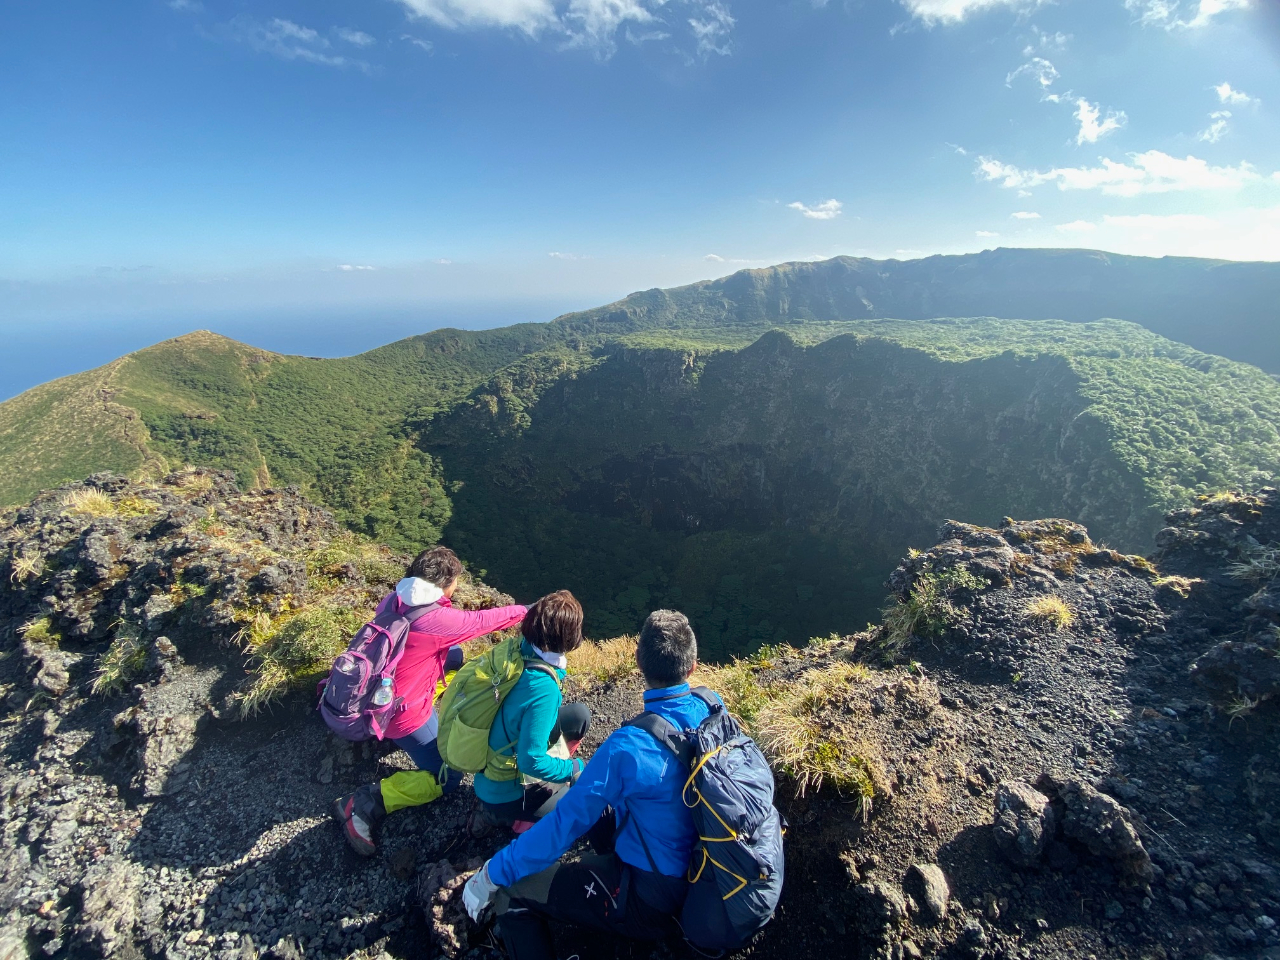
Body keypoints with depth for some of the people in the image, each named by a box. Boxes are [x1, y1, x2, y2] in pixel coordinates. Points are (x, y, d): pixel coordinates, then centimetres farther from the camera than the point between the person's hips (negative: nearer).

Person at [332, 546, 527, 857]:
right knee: (446, 780, 3)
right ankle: (369, 802, -5)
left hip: (380, 689, 8)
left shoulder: (394, 600, -9)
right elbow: (486, 620, -18)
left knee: (454, 655, 18)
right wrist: (526, 610, -1)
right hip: (403, 712, -8)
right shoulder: (437, 620, -29)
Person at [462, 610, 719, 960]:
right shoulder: (713, 708, -10)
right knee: (599, 810, 22)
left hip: (652, 899, -7)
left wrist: (491, 874, -10)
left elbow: (567, 821, -24)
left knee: (510, 894, -1)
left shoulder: (627, 747, -31)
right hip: (702, 870, 7)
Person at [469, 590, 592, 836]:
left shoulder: (516, 650, -14)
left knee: (579, 714, 9)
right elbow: (532, 761, -31)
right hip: (506, 796, -7)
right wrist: (575, 768, -15)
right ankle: (517, 819, 1)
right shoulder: (542, 688, -36)